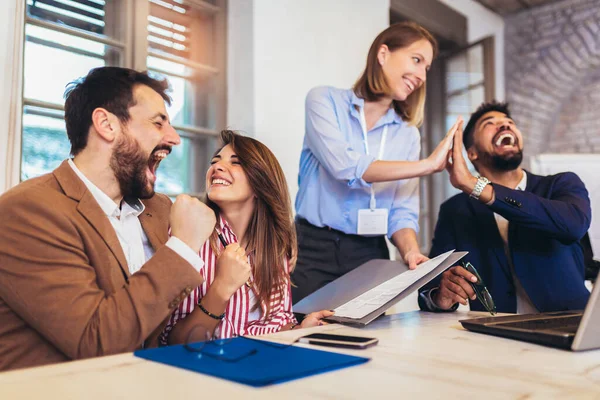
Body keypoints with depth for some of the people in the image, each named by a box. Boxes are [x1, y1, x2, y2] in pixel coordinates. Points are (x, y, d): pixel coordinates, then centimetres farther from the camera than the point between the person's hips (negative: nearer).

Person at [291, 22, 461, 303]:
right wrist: (428, 164, -16)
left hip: (369, 256, 4)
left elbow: (402, 210, 3)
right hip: (313, 249, -3)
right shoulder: (325, 100, -2)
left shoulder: (408, 134, 9)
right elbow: (344, 166, -19)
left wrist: (410, 252, -18)